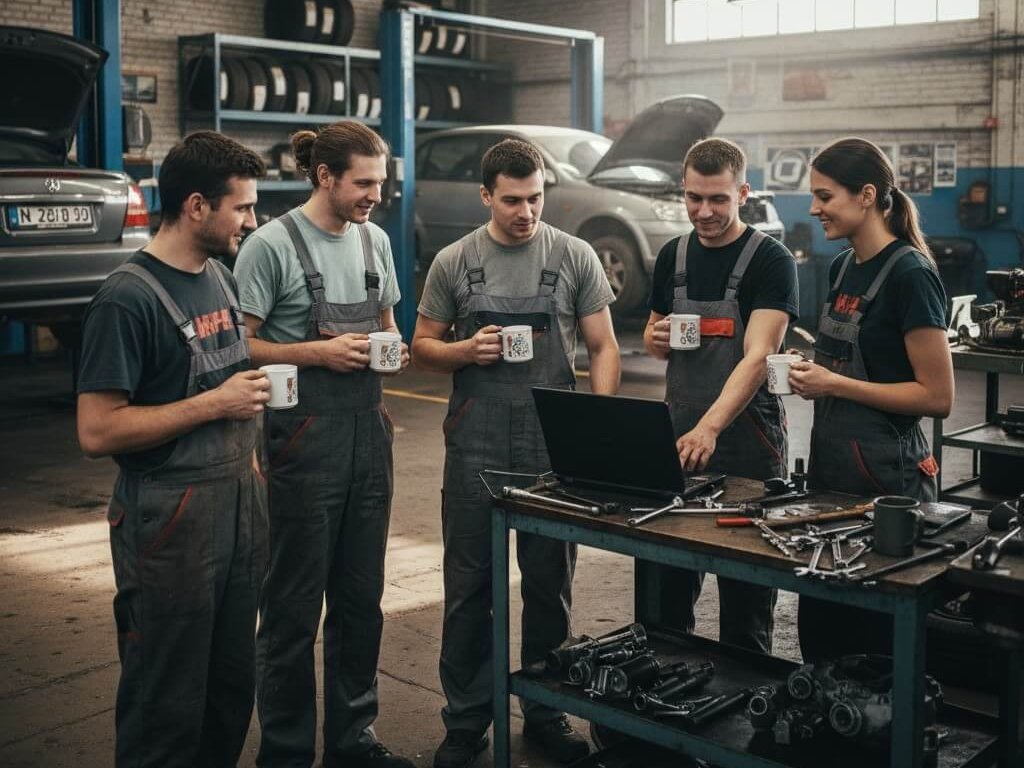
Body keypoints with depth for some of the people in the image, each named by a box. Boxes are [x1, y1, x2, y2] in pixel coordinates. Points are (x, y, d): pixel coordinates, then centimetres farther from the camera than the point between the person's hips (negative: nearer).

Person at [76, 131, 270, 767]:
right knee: (169, 709, 4)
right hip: (172, 518, -7)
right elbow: (97, 432, -18)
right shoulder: (129, 297, -14)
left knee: (232, 690, 15)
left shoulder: (221, 278, 12)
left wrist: (249, 462, 13)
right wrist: (214, 405, -16)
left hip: (240, 505, 8)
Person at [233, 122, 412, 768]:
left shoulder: (375, 239, 10)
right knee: (295, 606, 2)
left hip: (369, 431, 7)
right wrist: (320, 352, -18)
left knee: (361, 598, 14)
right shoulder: (272, 244, -10)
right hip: (305, 437, -6)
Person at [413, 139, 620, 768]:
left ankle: (547, 715, 26)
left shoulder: (575, 257, 2)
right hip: (476, 446, 0)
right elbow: (423, 347, 10)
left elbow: (604, 347, 3)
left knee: (551, 585, 10)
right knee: (469, 587, 7)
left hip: (556, 444, 0)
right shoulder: (454, 262, 4)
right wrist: (467, 351, -11)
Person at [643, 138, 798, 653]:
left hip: (747, 439, -5)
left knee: (744, 596, 4)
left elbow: (757, 357, -22)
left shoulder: (771, 261, -10)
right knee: (661, 583, 11)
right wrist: (656, 339, -4)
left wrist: (709, 427, -36)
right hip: (676, 435, 5)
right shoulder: (673, 256, 9)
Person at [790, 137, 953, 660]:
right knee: (817, 628, 15)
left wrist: (834, 384, -17)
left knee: (874, 638, 3)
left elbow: (937, 396, -17)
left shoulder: (910, 274, -14)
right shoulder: (843, 268, 11)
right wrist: (812, 372, 7)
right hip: (830, 467, 8)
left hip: (885, 478, -8)